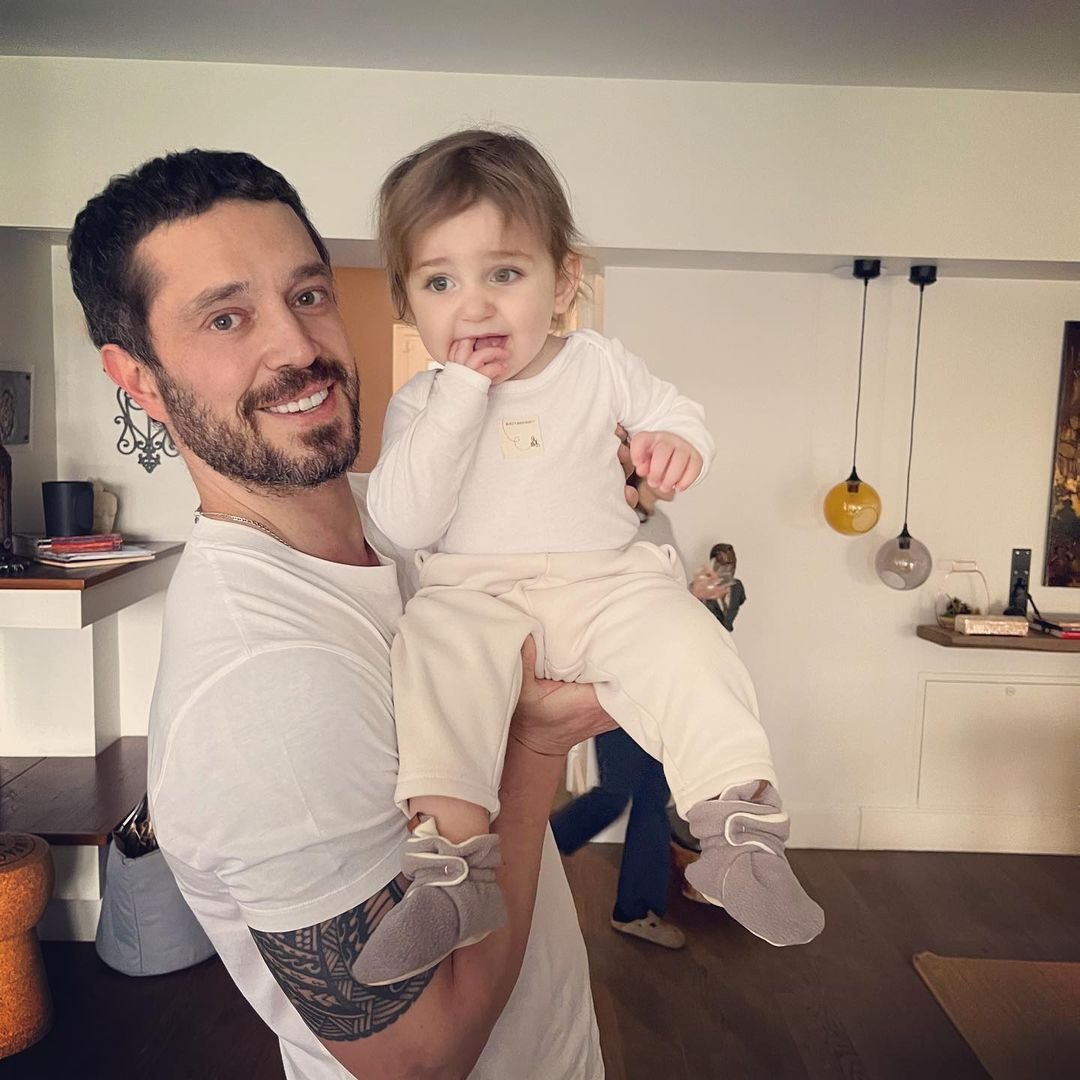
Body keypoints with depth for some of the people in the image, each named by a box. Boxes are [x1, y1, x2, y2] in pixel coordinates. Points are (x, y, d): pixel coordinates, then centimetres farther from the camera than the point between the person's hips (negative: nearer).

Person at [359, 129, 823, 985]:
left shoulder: (597, 365, 7)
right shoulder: (418, 405, 4)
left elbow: (671, 407, 20)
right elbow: (405, 522, -10)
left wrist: (676, 441, -8)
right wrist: (462, 393, -14)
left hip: (606, 578, 1)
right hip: (473, 592, 0)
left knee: (684, 641, -26)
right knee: (434, 656, -31)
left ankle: (740, 830, -18)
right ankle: (456, 865, -28)